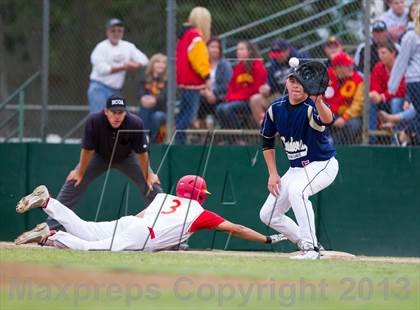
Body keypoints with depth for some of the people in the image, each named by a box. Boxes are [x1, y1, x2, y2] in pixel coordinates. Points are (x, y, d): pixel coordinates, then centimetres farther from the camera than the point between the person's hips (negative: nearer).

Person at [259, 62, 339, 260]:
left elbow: (327, 120, -48)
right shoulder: (276, 108, -4)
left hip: (323, 165, -7)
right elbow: (267, 141, 10)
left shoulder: (311, 108, -23)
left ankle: (310, 247, -28)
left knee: (296, 190, -36)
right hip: (296, 168, 7)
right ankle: (305, 245, 21)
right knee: (268, 215, 4)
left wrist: (317, 100, -68)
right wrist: (273, 174, 4)